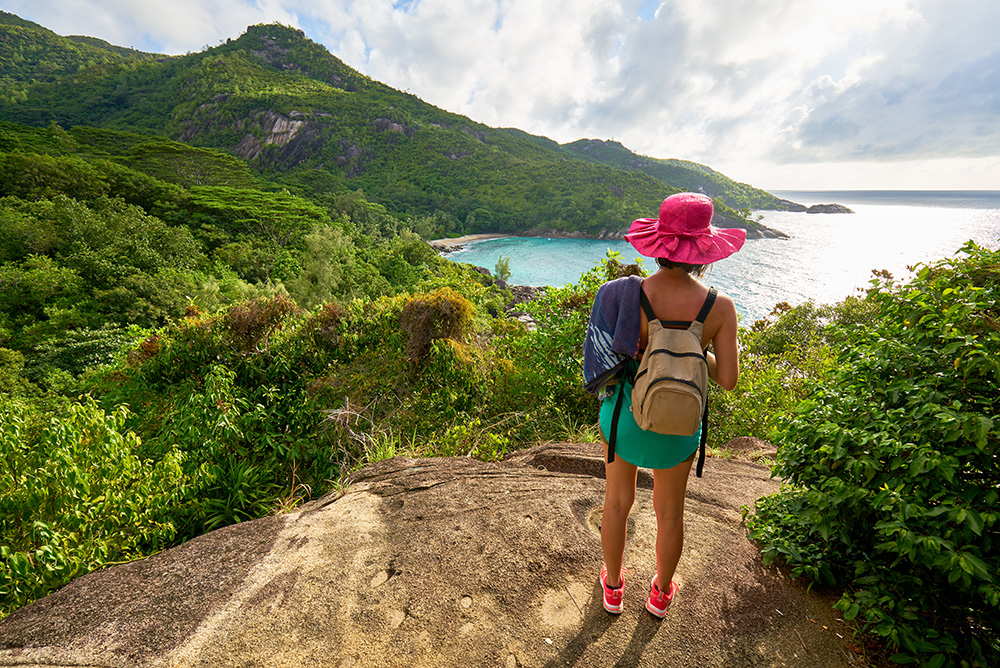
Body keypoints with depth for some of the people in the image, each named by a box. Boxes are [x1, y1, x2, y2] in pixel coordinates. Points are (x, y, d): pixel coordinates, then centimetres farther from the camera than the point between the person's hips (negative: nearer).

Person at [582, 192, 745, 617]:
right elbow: (728, 379, -10)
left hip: (623, 412, 0)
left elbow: (607, 365, -13)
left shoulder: (624, 294, -19)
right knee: (669, 512, 25)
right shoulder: (720, 307, -18)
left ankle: (613, 587, 46)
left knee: (617, 502, 23)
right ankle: (661, 593, 50)